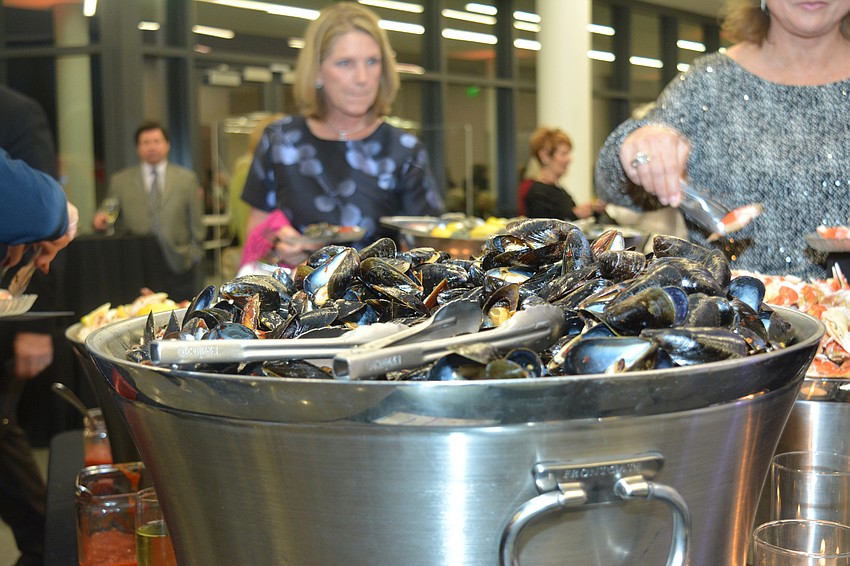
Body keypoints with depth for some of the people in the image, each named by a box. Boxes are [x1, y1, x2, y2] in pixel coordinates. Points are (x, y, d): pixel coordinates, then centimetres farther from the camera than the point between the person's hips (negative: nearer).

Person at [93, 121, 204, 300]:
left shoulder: (187, 178, 10)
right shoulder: (120, 181, 10)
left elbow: (196, 223, 10)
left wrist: (195, 253, 6)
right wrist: (101, 219, -10)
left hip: (178, 265, 0)